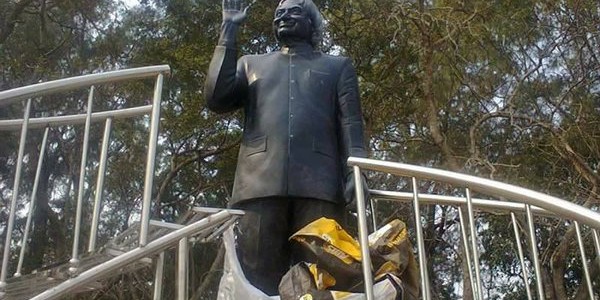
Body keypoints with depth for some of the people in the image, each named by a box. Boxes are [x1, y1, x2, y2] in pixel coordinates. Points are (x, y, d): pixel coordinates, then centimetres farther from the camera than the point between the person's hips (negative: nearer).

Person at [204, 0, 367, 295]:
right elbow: (216, 98, 12)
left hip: (319, 183, -1)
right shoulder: (251, 64, 30)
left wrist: (356, 169, -6)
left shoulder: (338, 66, 27)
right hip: (260, 182, 1)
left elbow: (350, 121, 13)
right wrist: (229, 30, 14)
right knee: (257, 280, -8)